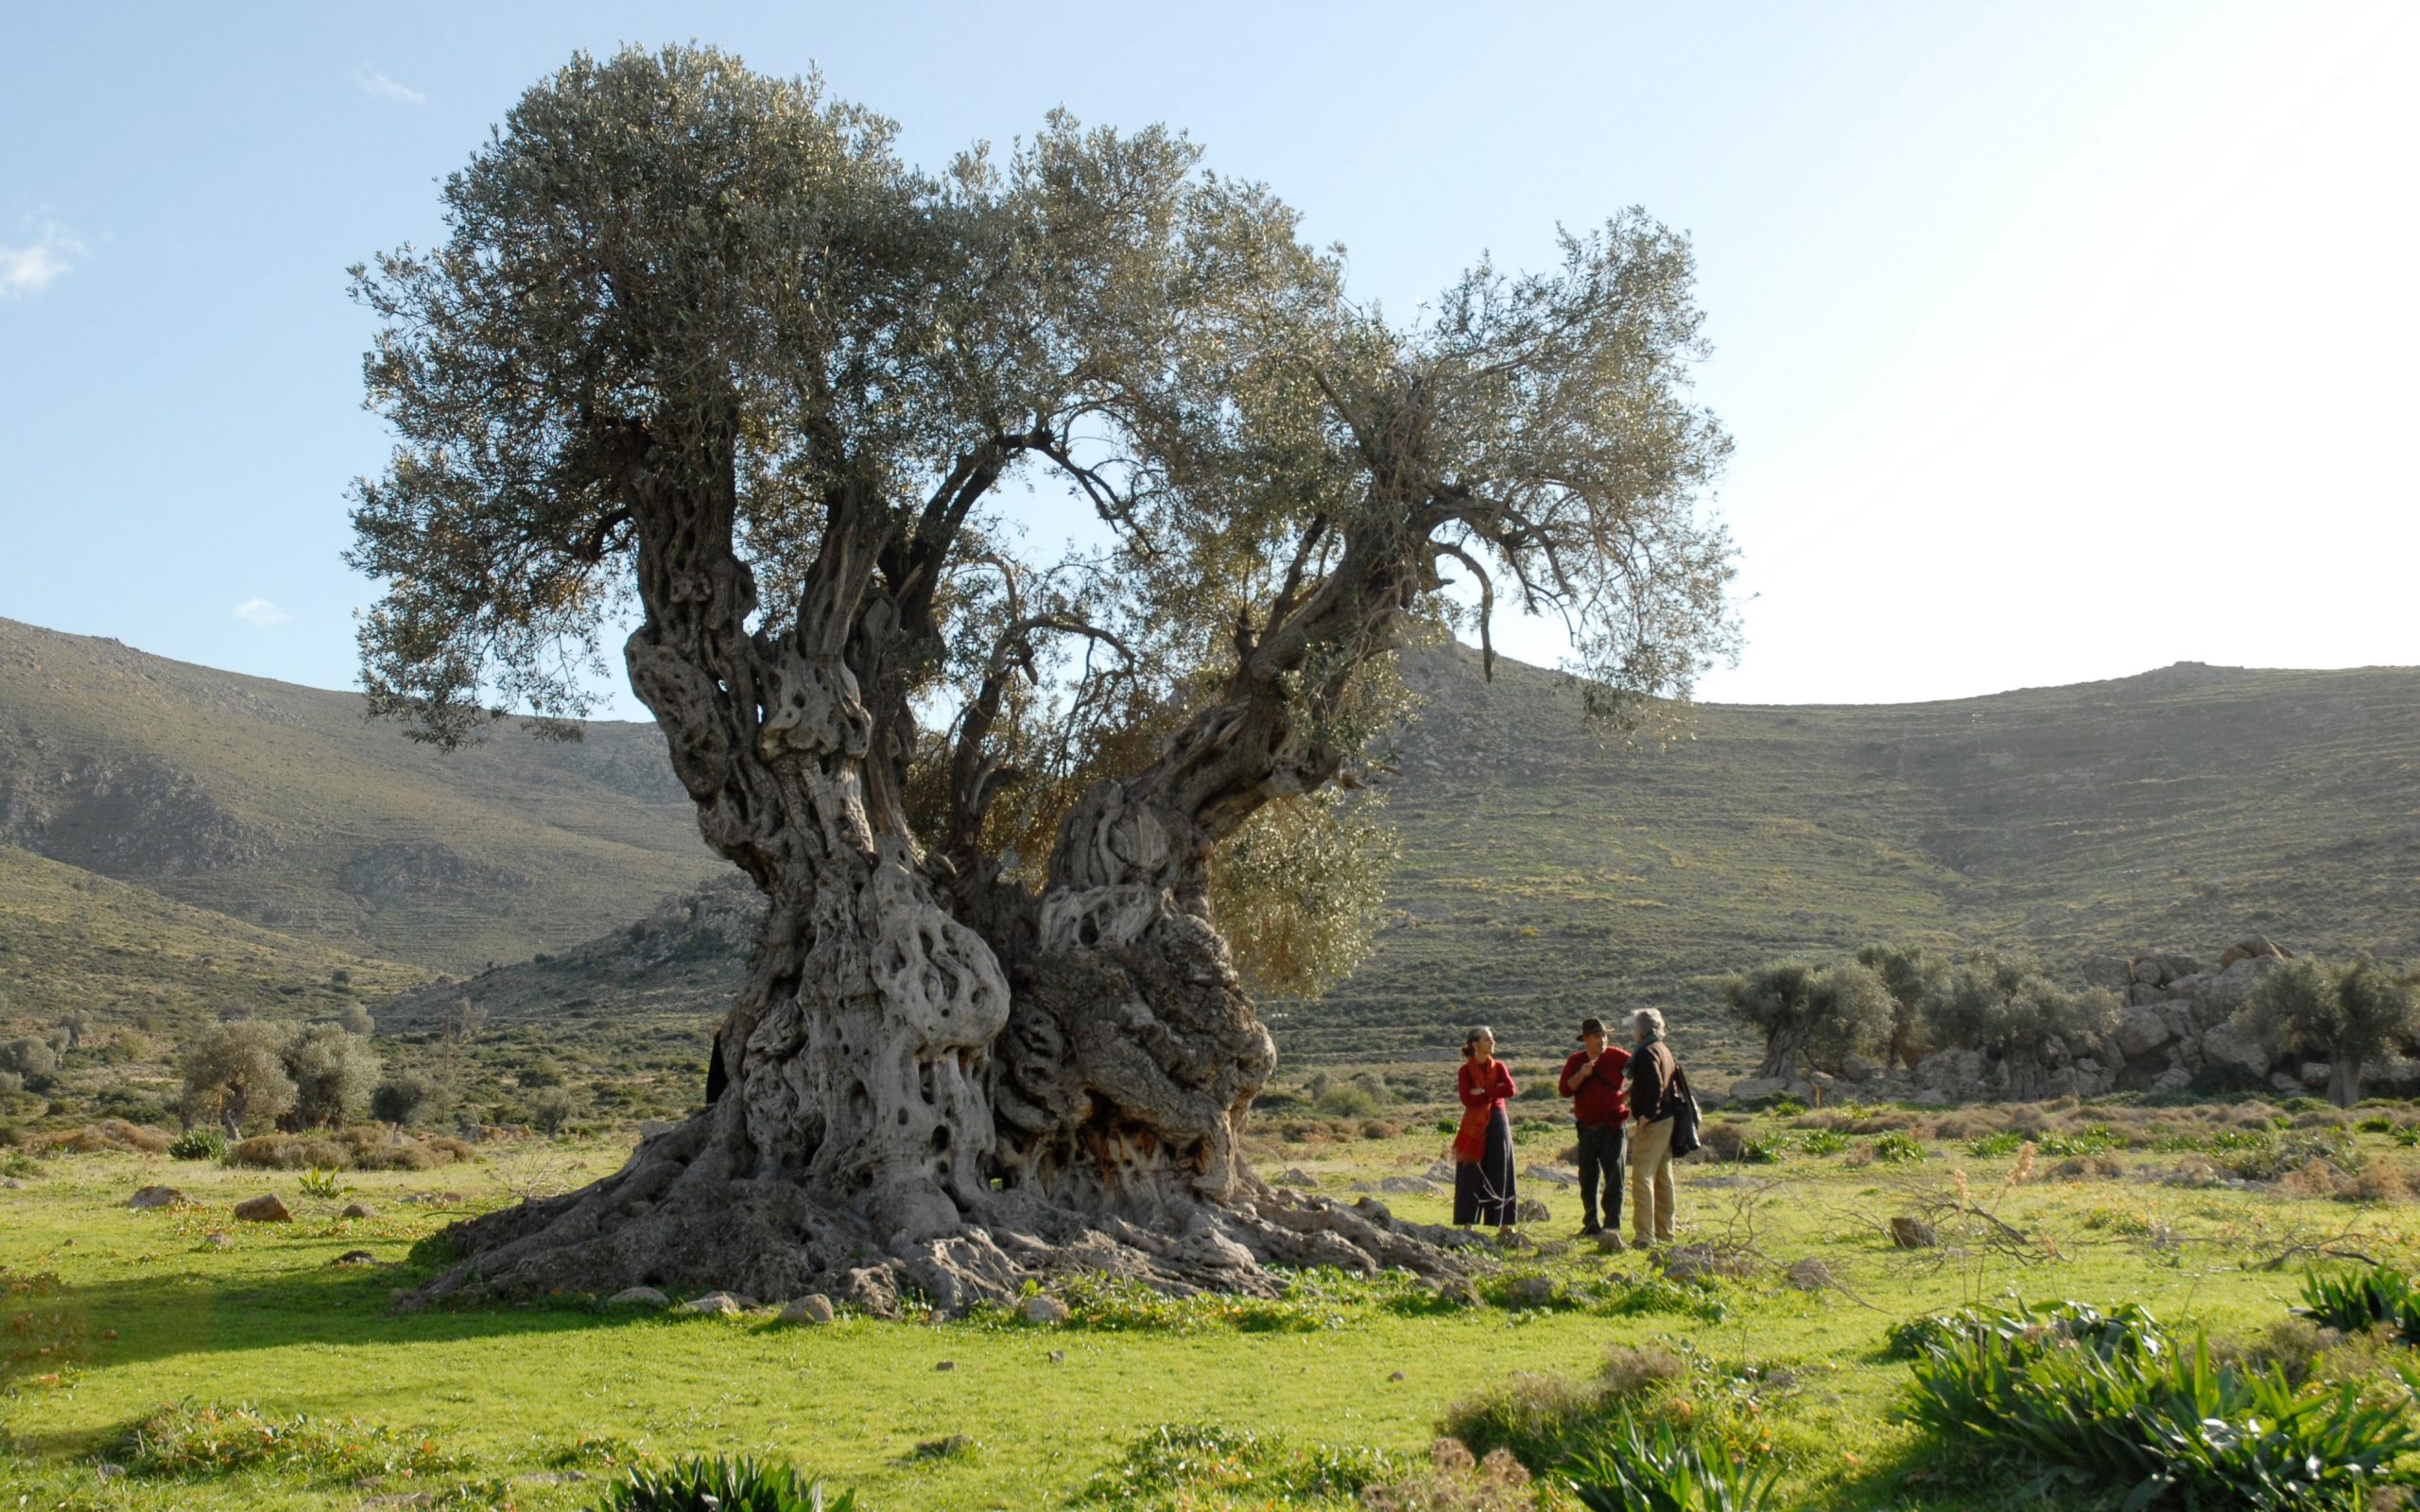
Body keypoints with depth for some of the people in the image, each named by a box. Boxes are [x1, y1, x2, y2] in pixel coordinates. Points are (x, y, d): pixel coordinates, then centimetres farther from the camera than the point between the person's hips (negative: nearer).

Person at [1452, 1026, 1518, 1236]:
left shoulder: (1498, 1067, 9)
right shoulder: (1465, 1071, -1)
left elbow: (1510, 1090, -8)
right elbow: (1467, 1099, -15)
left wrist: (1483, 1092, -12)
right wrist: (1495, 1092, -9)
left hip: (1497, 1122, 3)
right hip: (1475, 1125, -3)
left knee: (1500, 1172, 3)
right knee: (1471, 1174, -3)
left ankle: (1504, 1224, 6)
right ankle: (1467, 1224, 0)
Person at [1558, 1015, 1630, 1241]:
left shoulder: (1616, 1057, -3)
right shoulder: (1576, 1061, 6)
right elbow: (1564, 1089, -4)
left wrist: (1629, 1094, -5)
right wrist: (1581, 1074, -18)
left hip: (1612, 1127, -4)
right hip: (1587, 1128, 4)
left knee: (1613, 1177, -7)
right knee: (1587, 1178, 9)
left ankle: (1613, 1226, -7)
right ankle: (1591, 1223, 17)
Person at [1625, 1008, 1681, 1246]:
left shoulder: (1647, 1051, -13)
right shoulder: (1665, 1049, 14)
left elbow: (1655, 1085, -26)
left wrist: (1647, 1114, -21)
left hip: (1652, 1123, -10)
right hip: (1668, 1120, 10)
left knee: (1642, 1176, -8)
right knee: (1663, 1178, 14)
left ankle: (1644, 1234, -12)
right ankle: (1665, 1233, 20)